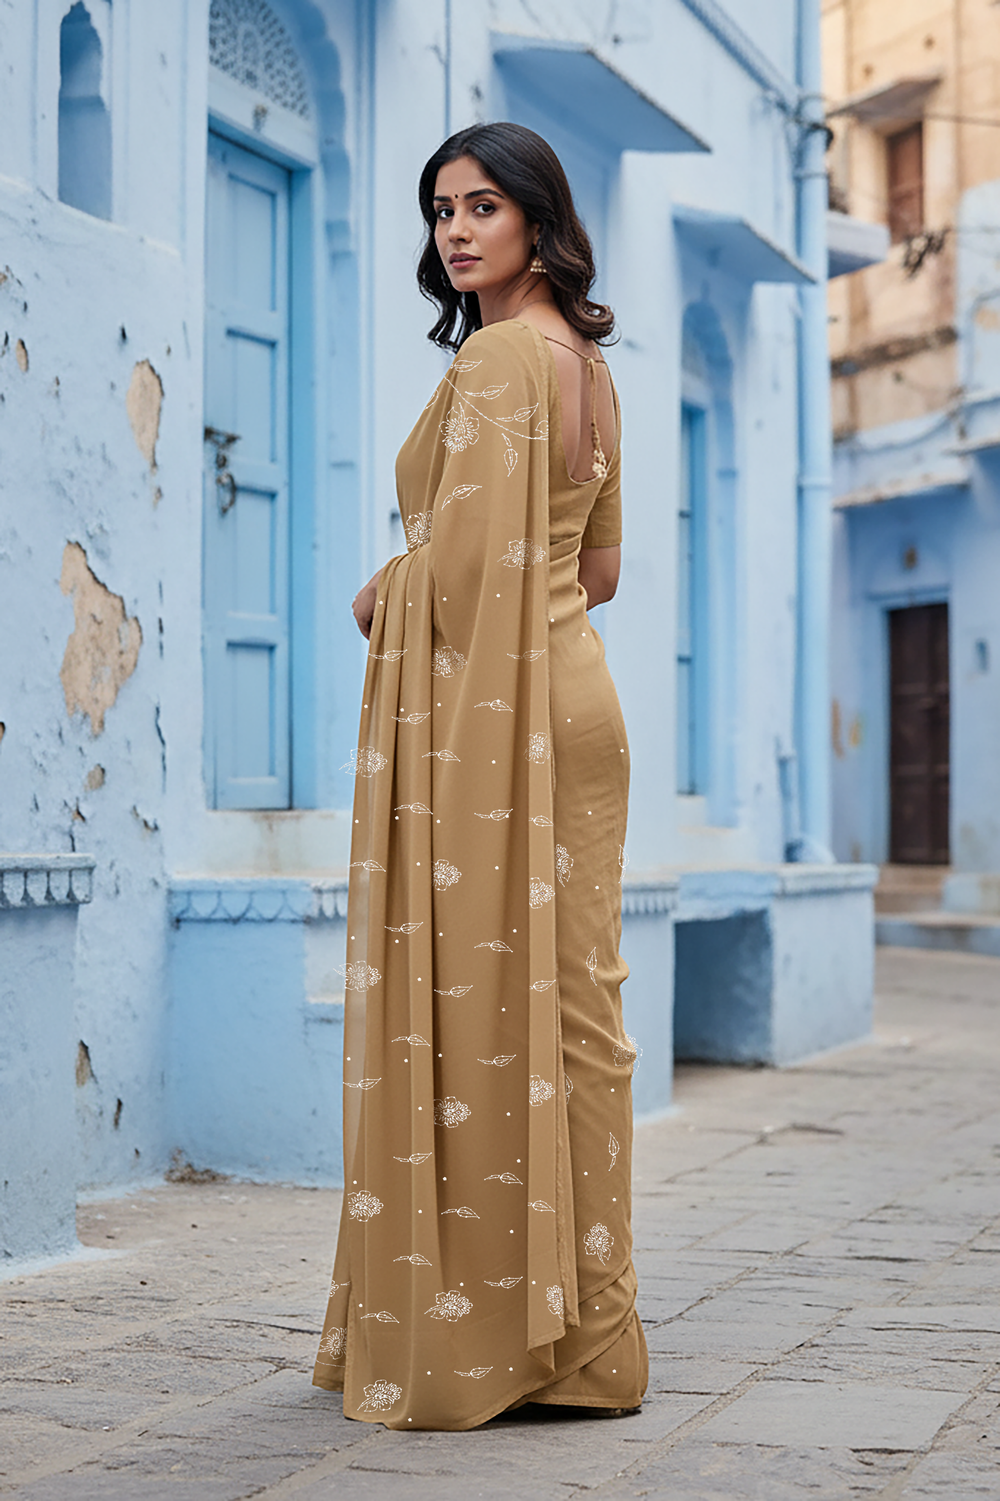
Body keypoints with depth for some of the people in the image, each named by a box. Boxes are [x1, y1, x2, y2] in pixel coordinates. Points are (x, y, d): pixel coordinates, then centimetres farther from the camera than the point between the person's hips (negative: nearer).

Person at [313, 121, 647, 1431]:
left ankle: (481, 1336, 0)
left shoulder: (497, 356, -12)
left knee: (473, 1009, -5)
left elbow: (463, 560, -19)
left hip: (485, 709, -9)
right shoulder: (585, 361, 17)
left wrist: (379, 597, 0)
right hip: (572, 696, 9)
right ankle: (578, 1329, 15)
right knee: (563, 1003, 9)